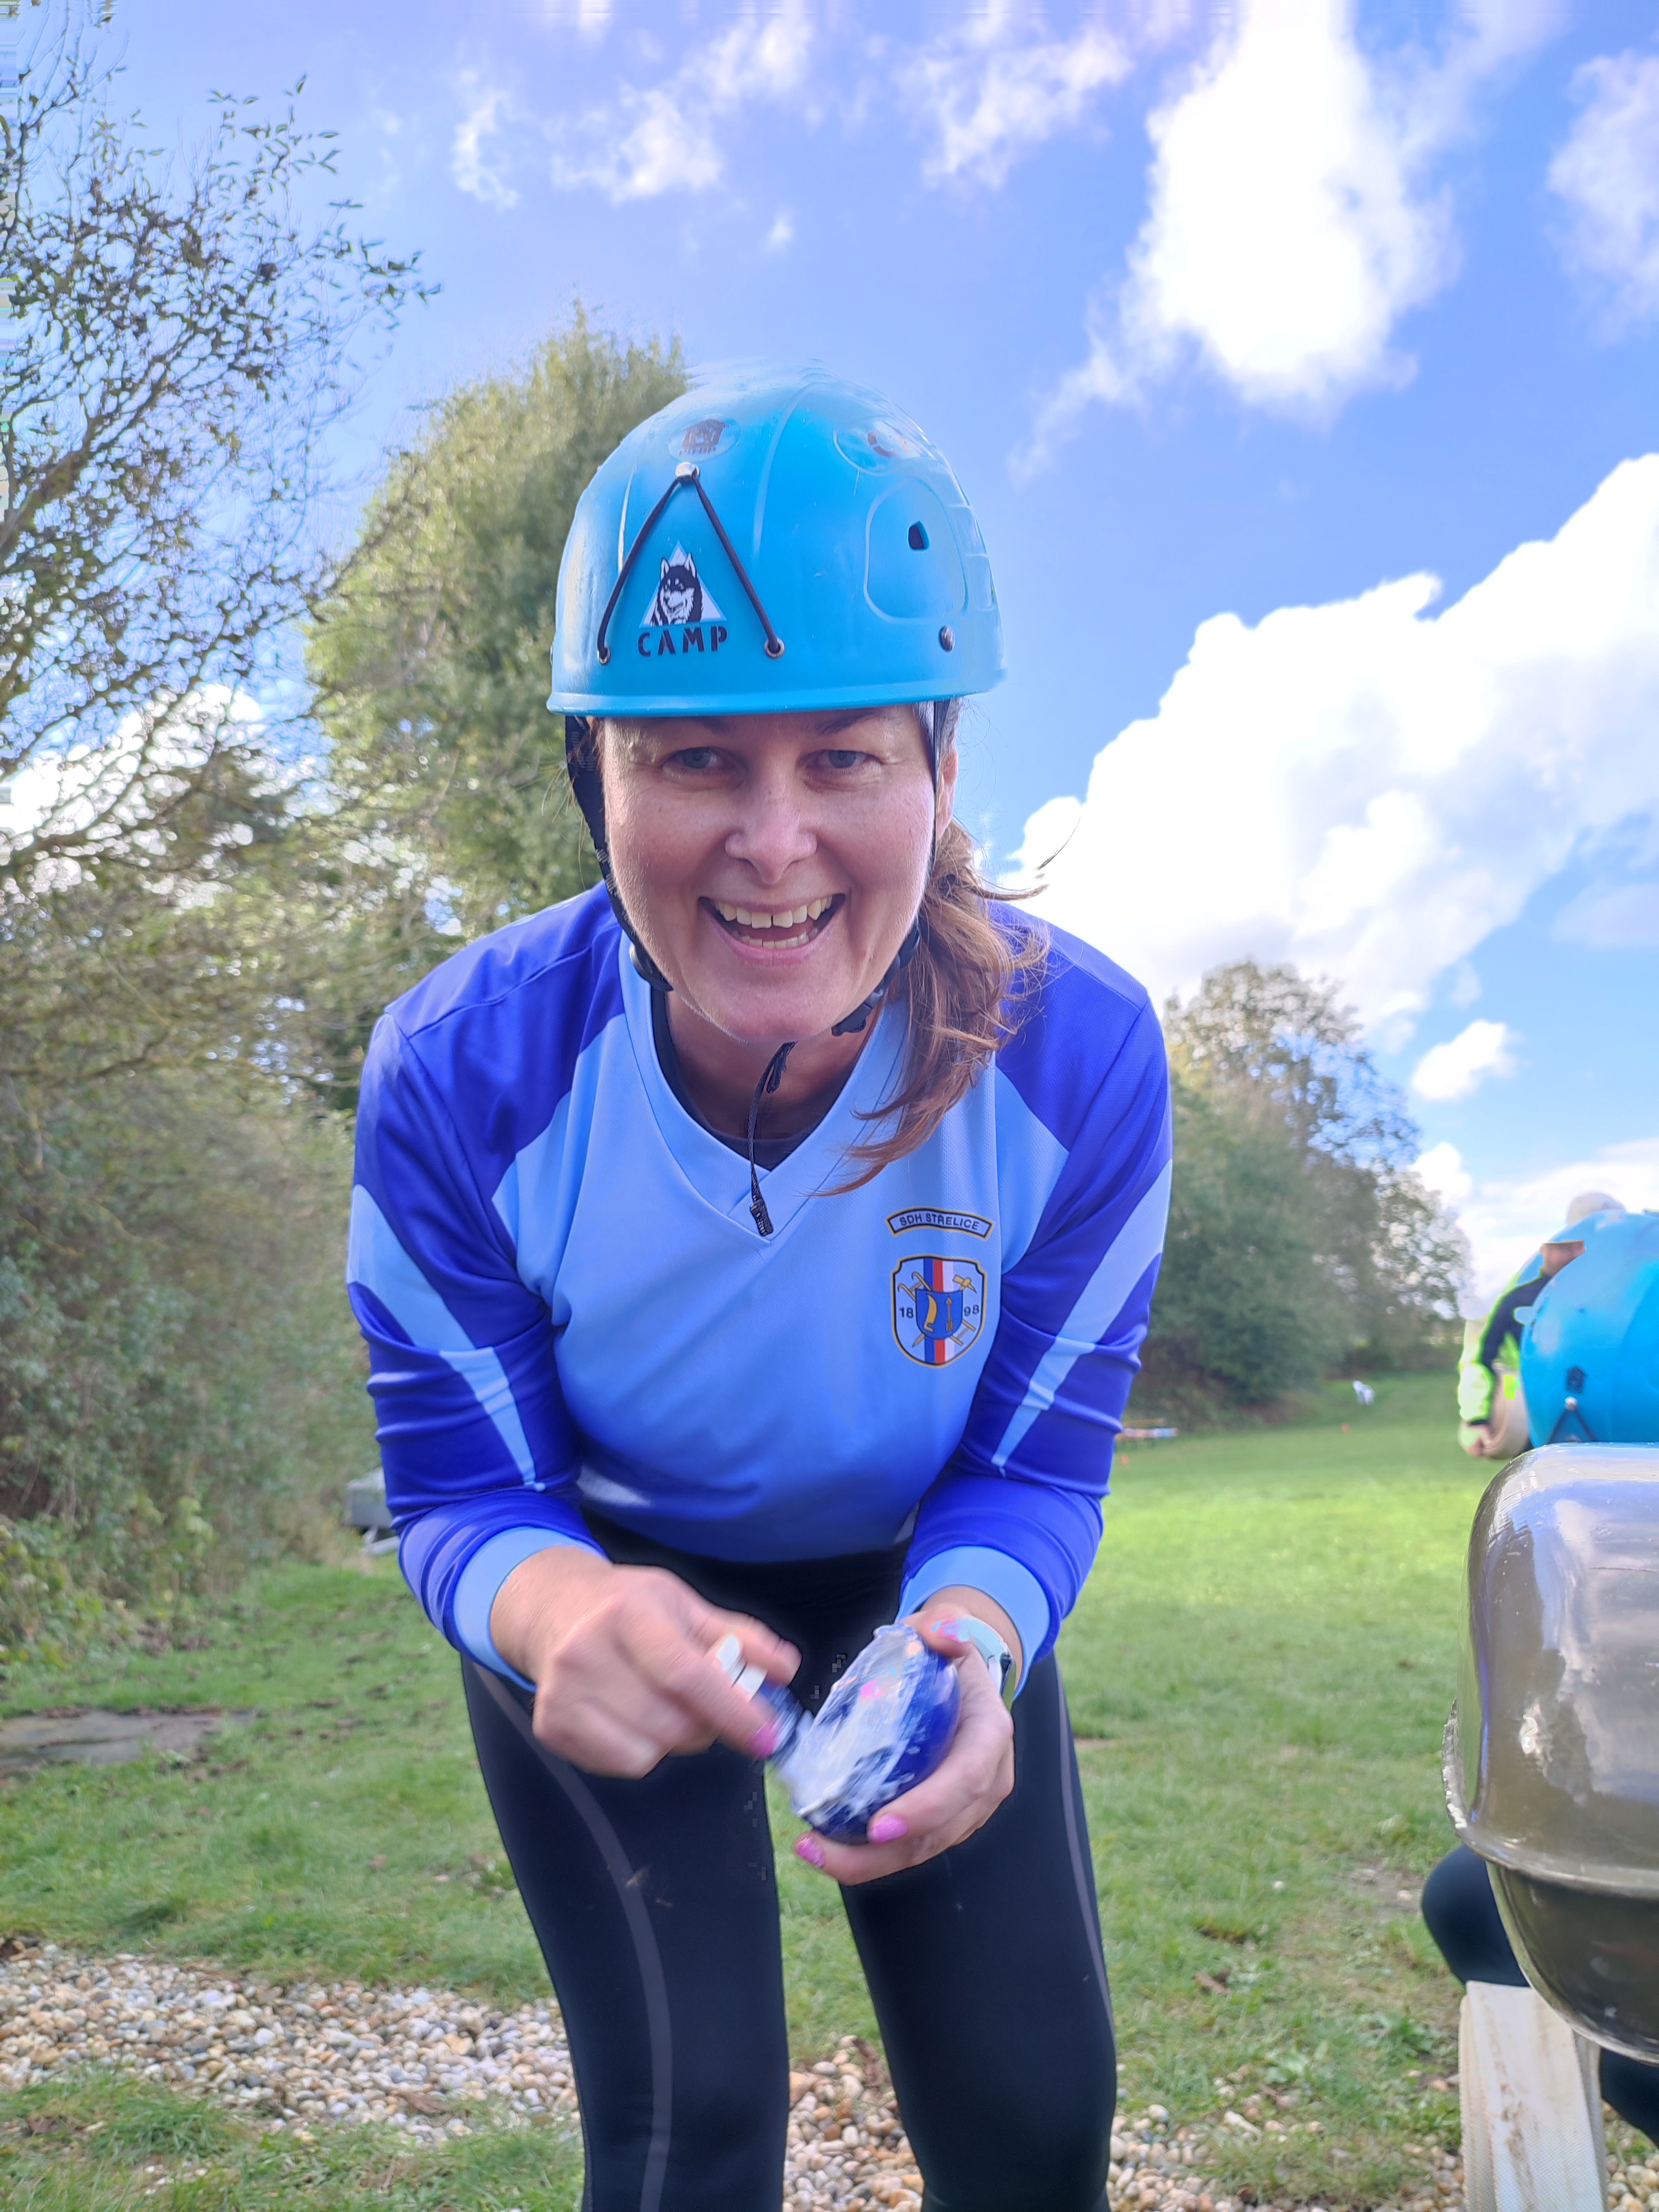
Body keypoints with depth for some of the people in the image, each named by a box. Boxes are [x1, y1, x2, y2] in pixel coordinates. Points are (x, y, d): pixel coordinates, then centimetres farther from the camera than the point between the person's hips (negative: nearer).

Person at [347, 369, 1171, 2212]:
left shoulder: (1084, 1055, -28)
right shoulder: (458, 1074, -30)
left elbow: (1036, 1467, -16)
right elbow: (459, 1485, -19)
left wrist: (968, 1644, -39)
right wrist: (560, 1612, -43)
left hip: (922, 1580, 2)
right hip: (605, 1587, -1)